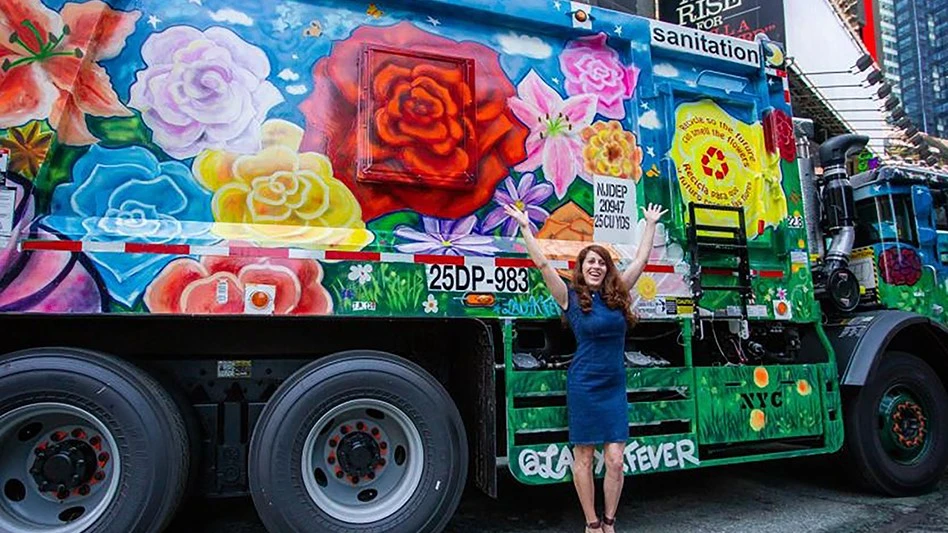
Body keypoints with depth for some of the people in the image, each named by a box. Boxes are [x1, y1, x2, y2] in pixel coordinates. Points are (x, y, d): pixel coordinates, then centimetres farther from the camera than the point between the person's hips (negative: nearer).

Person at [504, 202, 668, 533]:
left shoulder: (617, 294, 6)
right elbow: (542, 264, -11)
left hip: (614, 387, 3)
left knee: (615, 460, 2)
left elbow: (641, 260, 13)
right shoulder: (571, 297, -4)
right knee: (584, 460, 6)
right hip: (584, 387, -3)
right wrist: (525, 227, -11)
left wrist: (651, 224, 20)